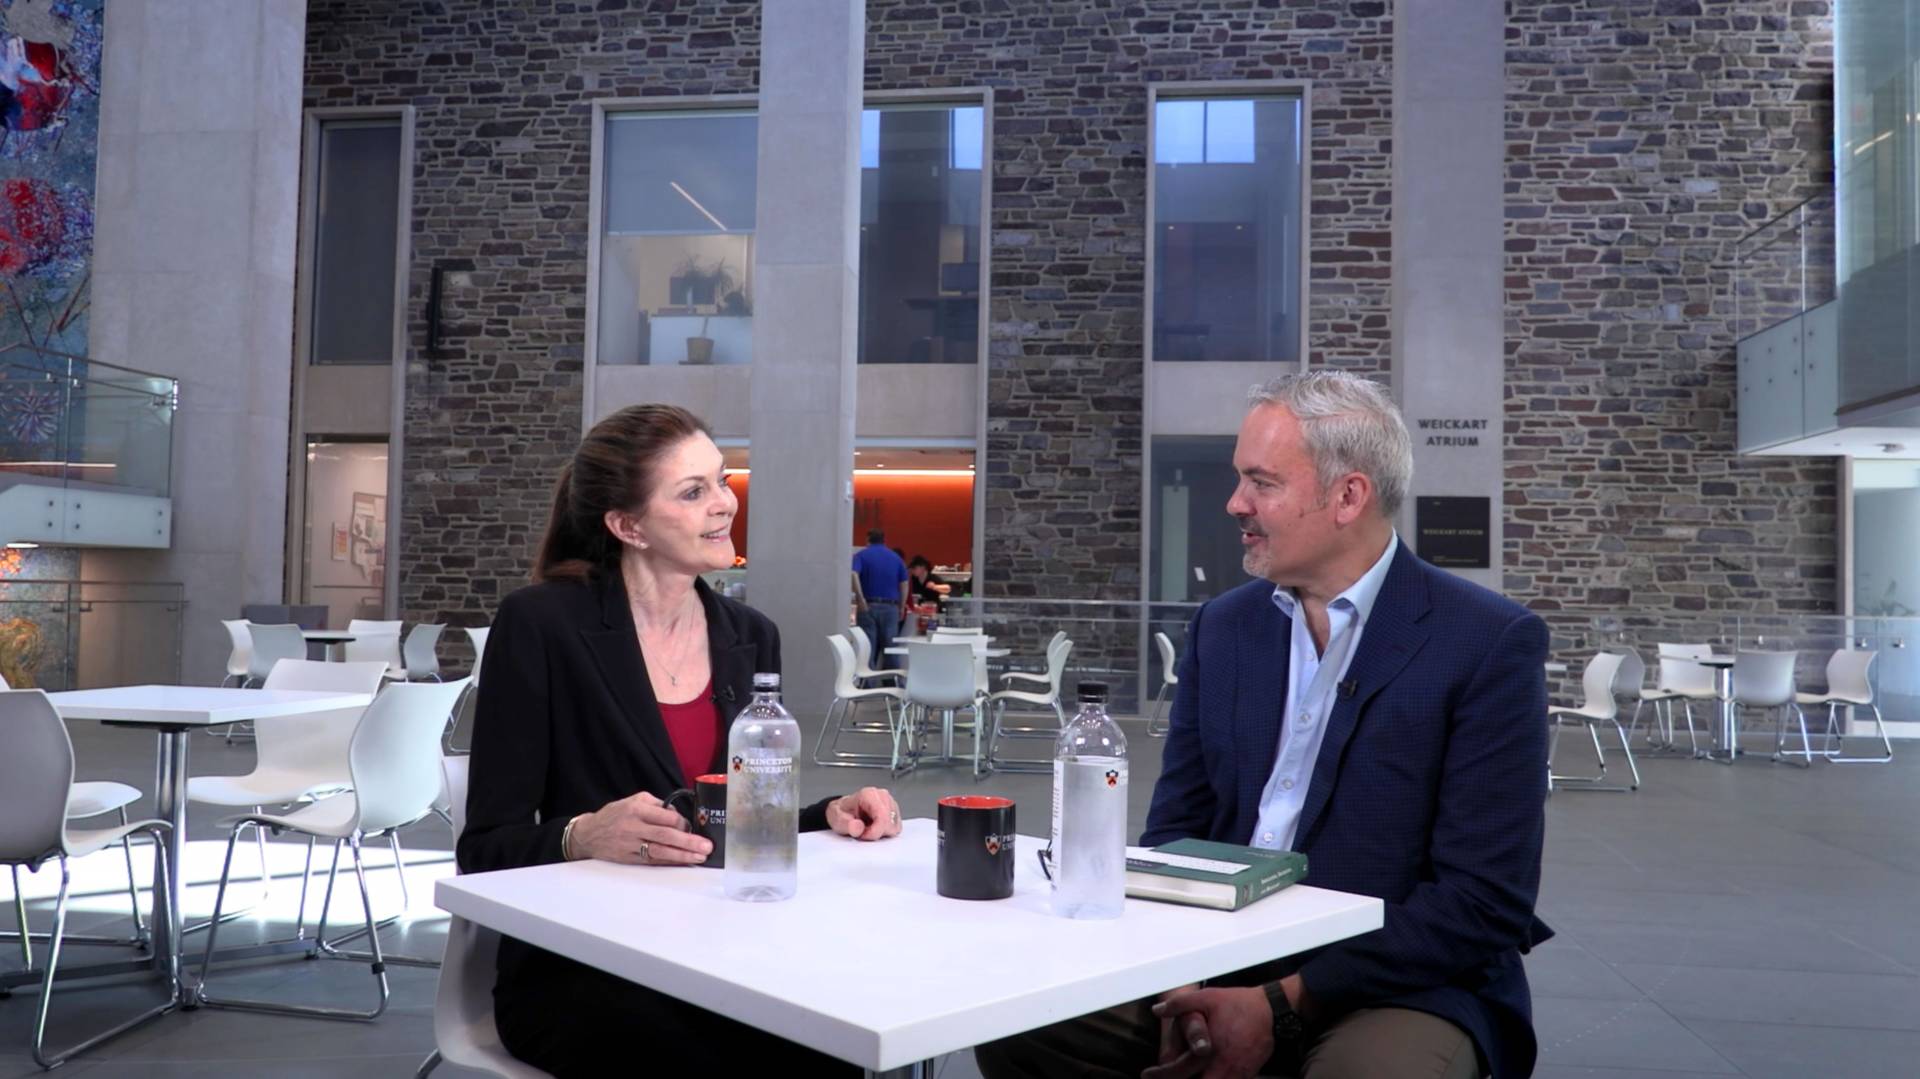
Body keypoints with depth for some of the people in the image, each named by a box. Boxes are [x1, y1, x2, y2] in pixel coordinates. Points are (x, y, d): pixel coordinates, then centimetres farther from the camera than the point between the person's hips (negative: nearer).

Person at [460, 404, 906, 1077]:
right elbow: (488, 849, -9)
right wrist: (587, 837, -29)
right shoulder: (541, 625, -9)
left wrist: (829, 816, -6)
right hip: (575, 972, -4)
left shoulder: (750, 637, 6)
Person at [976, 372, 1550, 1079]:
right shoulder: (1223, 625, 6)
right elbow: (1173, 834, 8)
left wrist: (1284, 1005, -17)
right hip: (1215, 971, 4)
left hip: (1397, 984, -3)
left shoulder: (1490, 643, -8)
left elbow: (1487, 902, -12)